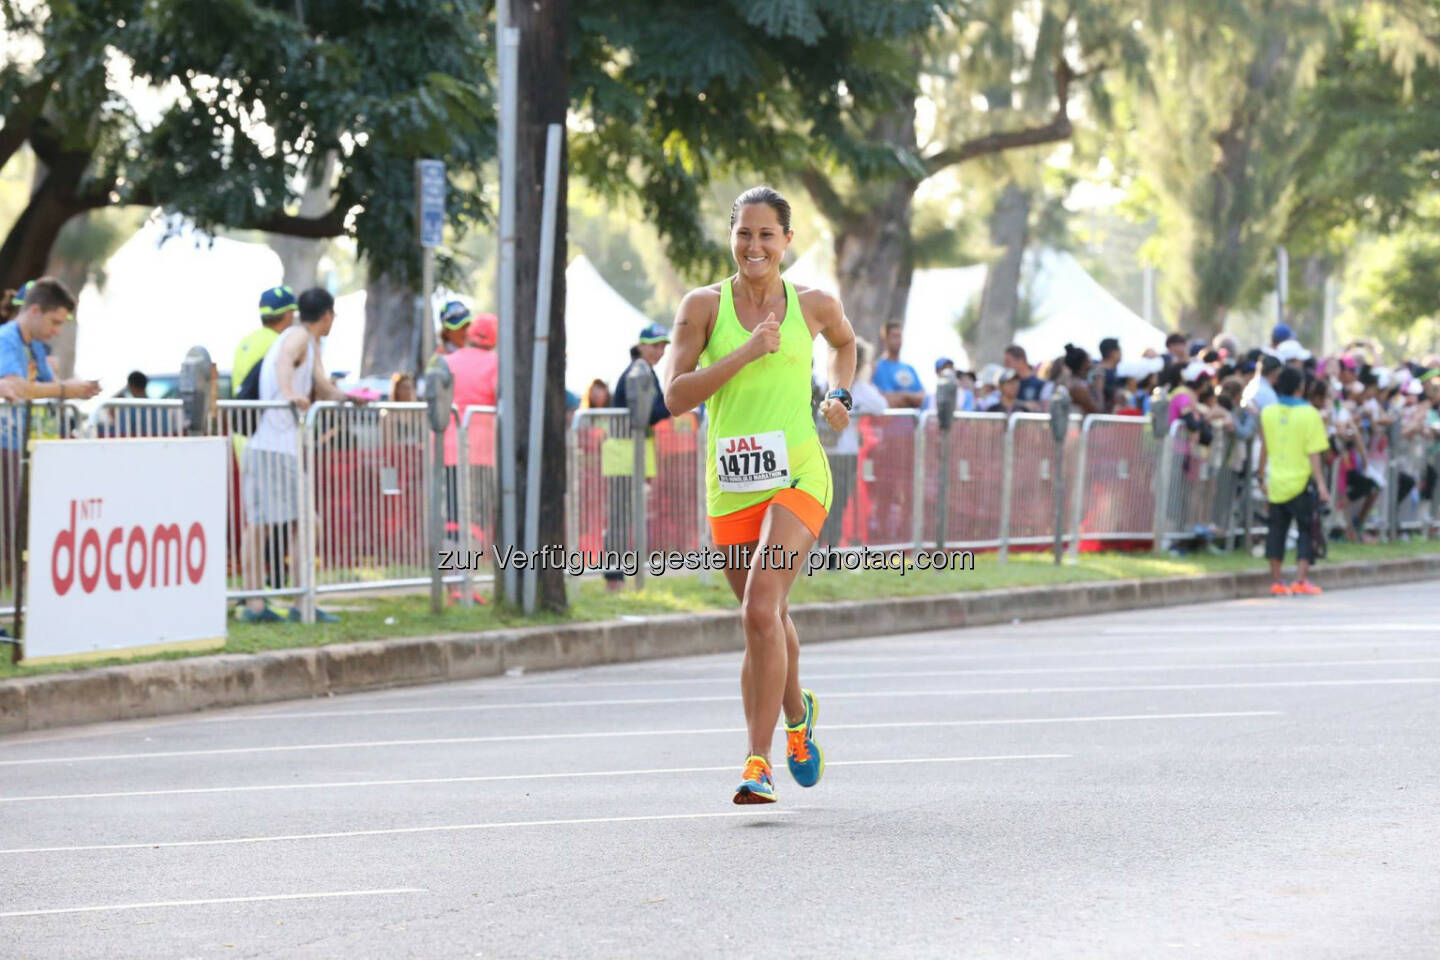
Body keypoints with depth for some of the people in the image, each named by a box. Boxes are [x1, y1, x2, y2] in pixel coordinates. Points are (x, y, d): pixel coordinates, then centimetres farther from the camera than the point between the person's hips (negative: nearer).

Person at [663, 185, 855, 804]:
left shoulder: (814, 306, 4)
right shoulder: (704, 305, 0)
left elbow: (844, 341, 28)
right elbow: (676, 396, -8)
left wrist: (839, 395, 12)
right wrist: (745, 353, -16)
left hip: (797, 477, -2)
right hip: (731, 484, 2)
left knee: (761, 610, -20)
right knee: (767, 619, 15)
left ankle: (759, 761, -18)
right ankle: (796, 716, 45)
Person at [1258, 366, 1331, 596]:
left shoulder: (1268, 413, 1)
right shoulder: (1309, 414, -10)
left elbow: (1264, 449, 8)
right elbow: (1313, 454, -12)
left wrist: (1263, 478, 19)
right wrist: (1321, 484, -10)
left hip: (1276, 482, 4)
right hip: (1301, 482, -4)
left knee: (1276, 530, 10)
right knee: (1306, 531, 4)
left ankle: (1276, 581, 10)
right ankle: (1301, 580, -5)